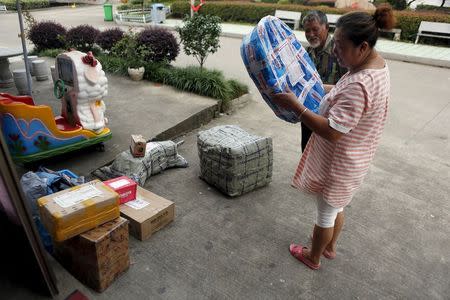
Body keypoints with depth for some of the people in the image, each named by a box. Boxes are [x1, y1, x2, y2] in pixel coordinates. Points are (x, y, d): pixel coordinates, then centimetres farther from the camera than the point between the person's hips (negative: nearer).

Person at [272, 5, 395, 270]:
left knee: (326, 212, 14)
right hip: (352, 158, 9)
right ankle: (330, 247, 50)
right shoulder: (377, 63, -2)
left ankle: (313, 257, 38)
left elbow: (332, 132, -33)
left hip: (338, 163, -9)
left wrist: (295, 105, -29)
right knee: (337, 206, 27)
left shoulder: (359, 85, -34)